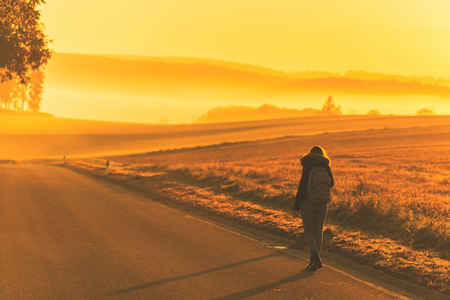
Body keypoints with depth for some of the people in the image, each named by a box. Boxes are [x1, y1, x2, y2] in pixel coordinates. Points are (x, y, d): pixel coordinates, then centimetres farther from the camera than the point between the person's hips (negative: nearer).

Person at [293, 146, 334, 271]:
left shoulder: (307, 167, -7)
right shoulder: (326, 167, 4)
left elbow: (302, 186, -11)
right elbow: (331, 183, 19)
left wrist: (296, 206, -6)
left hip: (308, 203, -3)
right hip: (322, 204, 3)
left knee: (309, 232, 4)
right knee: (318, 232, 13)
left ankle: (316, 258, -15)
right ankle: (315, 260, 16)